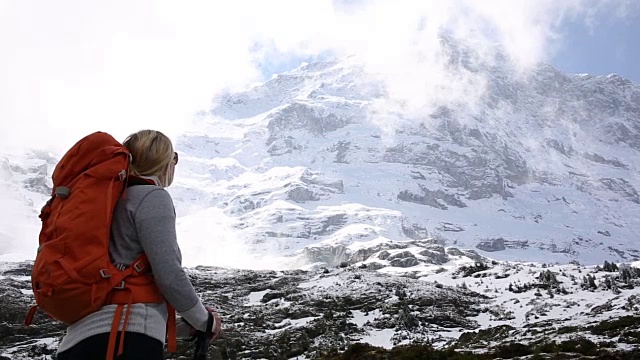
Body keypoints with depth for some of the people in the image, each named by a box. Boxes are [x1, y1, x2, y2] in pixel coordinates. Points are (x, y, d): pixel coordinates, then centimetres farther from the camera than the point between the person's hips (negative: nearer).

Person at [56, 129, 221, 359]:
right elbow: (168, 275, -11)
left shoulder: (115, 199, 25)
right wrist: (204, 321, 7)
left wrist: (186, 328, 25)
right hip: (127, 339, -9)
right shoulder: (152, 196, 1)